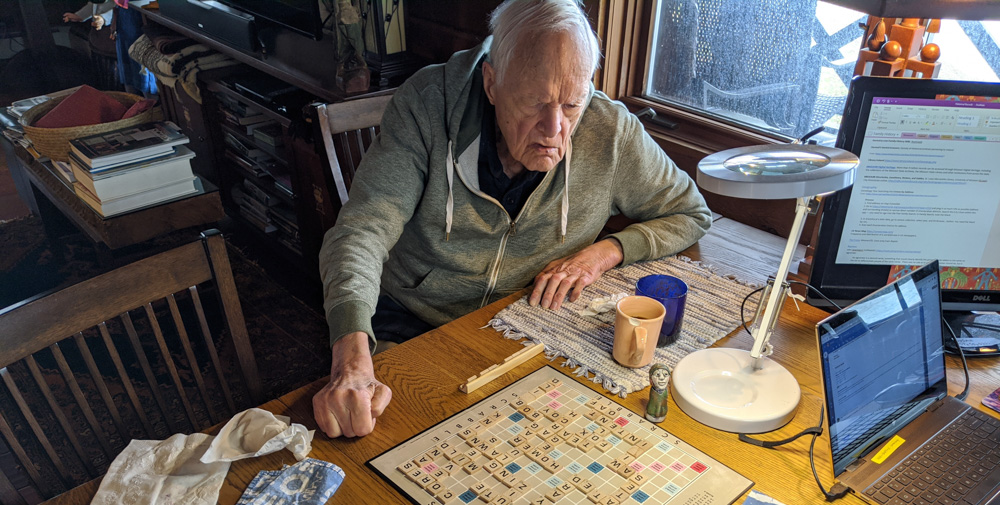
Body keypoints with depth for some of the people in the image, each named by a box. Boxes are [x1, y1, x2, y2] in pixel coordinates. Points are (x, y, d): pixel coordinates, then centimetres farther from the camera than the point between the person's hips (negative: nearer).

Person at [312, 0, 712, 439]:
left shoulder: (609, 131, -12)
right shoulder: (427, 104, -19)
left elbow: (691, 213, 4)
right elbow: (362, 230, -26)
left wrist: (607, 251, -15)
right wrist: (352, 360, -43)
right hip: (412, 326, -1)